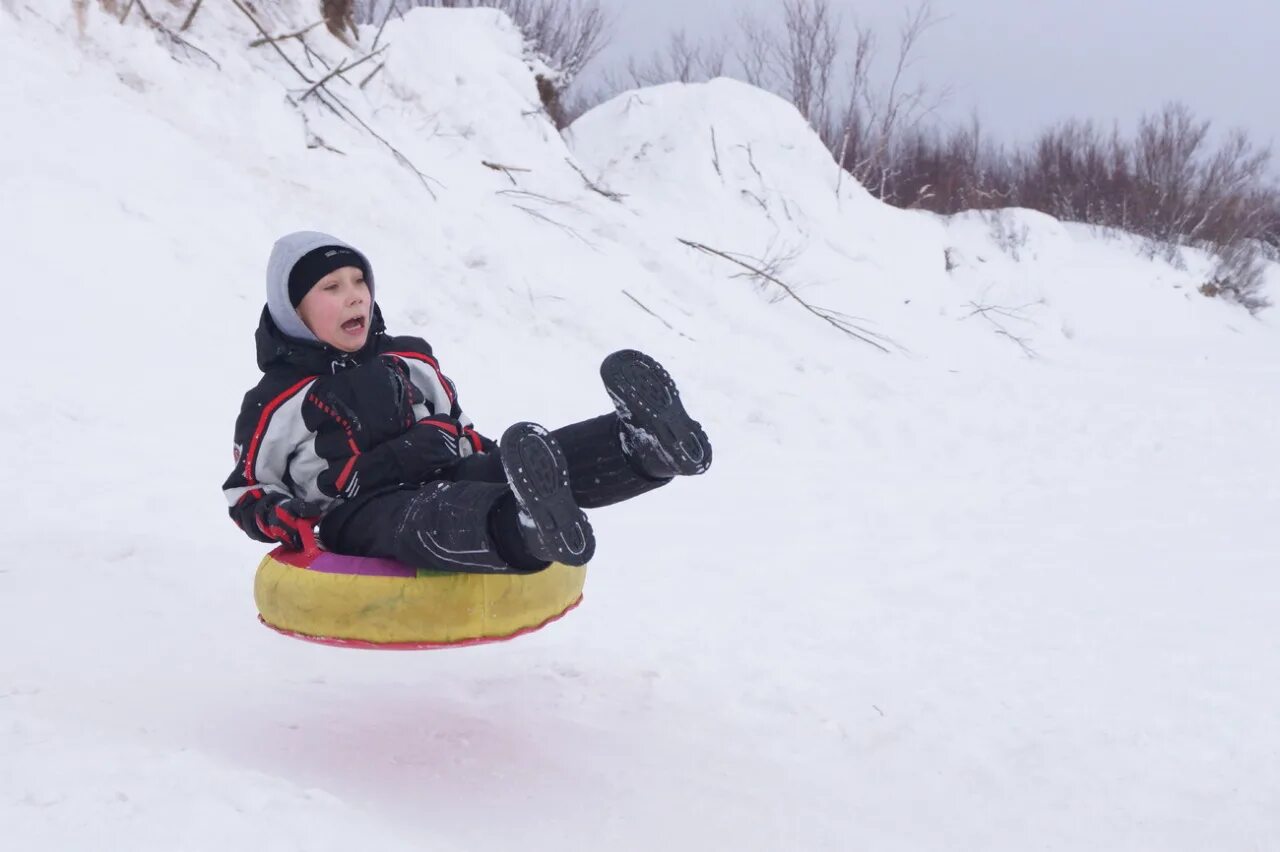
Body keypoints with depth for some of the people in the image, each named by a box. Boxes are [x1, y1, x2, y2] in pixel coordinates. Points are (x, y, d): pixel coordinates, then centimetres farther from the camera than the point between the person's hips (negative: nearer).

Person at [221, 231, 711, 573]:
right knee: (426, 518, -42)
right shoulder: (276, 402, 10)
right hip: (358, 517, -6)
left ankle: (646, 445, -52)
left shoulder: (409, 361, 24)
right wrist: (290, 523, -11)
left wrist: (478, 454, 10)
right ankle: (532, 530, -77)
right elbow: (246, 494, 11)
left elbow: (460, 430, 32)